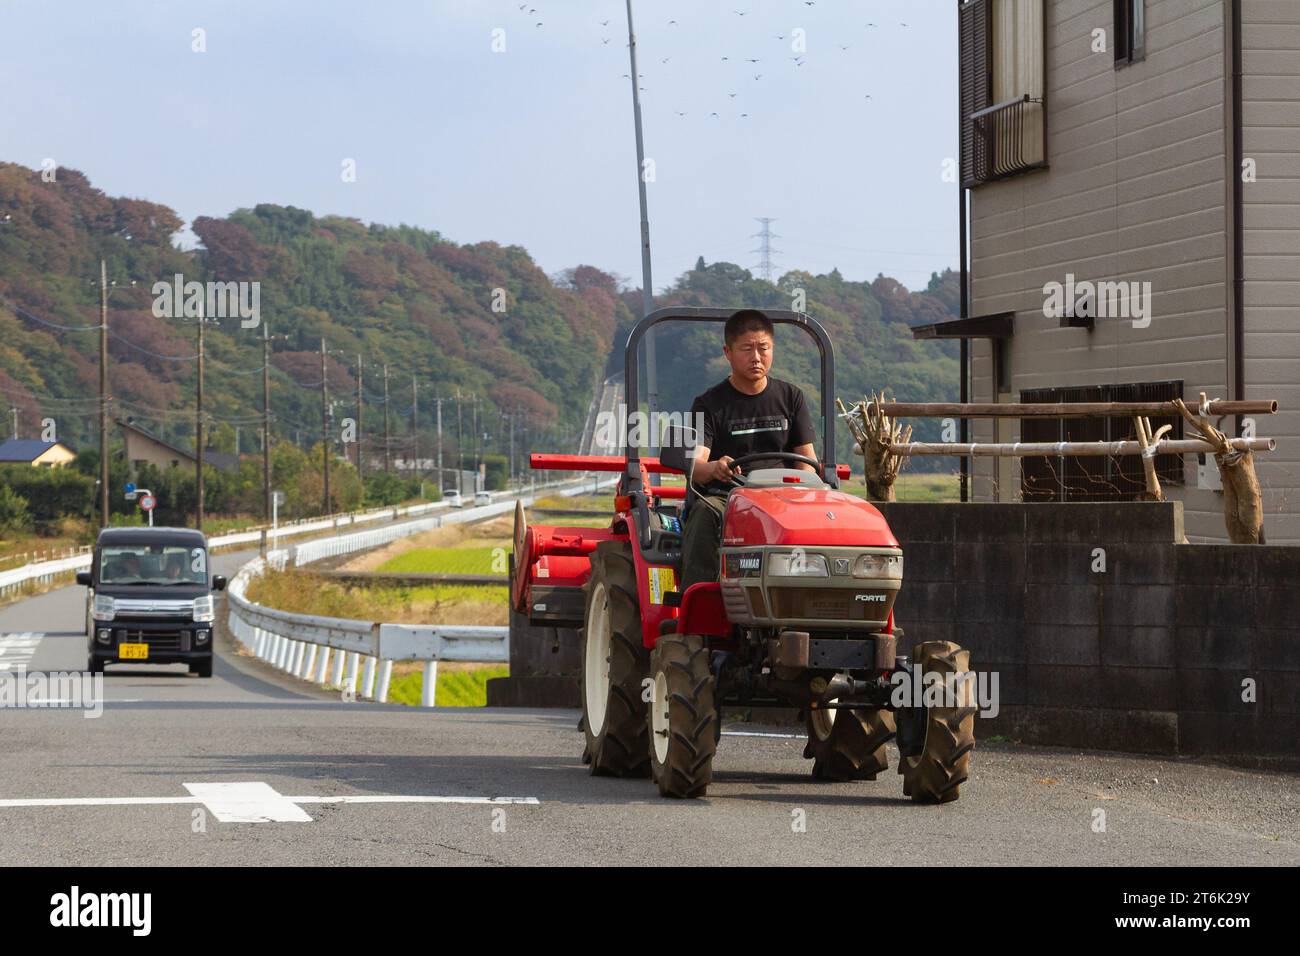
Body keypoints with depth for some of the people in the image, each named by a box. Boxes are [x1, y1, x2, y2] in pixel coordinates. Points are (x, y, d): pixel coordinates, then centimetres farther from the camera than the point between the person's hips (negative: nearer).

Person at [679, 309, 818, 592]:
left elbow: (807, 460, 11)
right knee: (705, 515, -35)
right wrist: (714, 468, -35)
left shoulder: (790, 398, 13)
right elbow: (694, 466, -10)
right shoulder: (709, 404, 4)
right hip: (722, 496, -1)